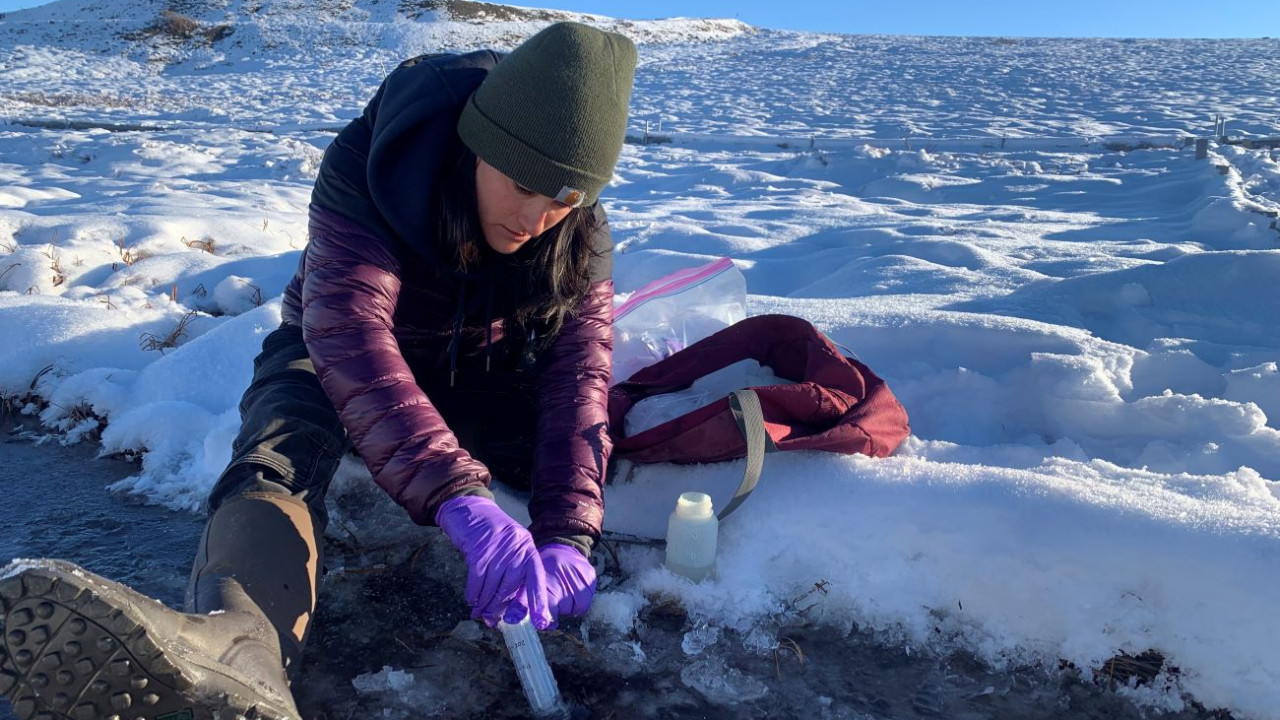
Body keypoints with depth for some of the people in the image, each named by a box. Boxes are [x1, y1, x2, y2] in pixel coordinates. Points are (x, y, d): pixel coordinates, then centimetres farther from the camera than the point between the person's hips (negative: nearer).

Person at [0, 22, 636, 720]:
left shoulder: (578, 227, -16)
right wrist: (459, 496, -56)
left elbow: (577, 365, -25)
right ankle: (240, 650, -63)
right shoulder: (365, 165, -27)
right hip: (340, 360, -6)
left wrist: (567, 536, -41)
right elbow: (350, 329, -42)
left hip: (480, 376, 7)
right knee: (282, 453, -39)